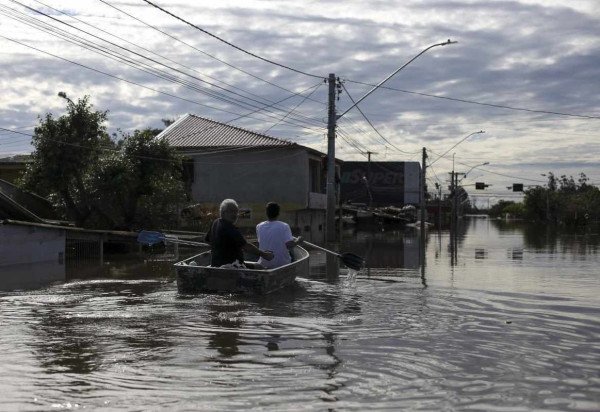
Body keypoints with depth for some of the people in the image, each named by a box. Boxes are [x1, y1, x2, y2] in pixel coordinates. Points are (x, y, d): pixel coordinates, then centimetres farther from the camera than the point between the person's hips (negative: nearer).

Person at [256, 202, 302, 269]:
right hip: (282, 263, -2)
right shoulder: (284, 226, -14)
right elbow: (289, 245, -23)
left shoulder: (259, 227, -4)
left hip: (265, 264, 3)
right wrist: (298, 241, -3)